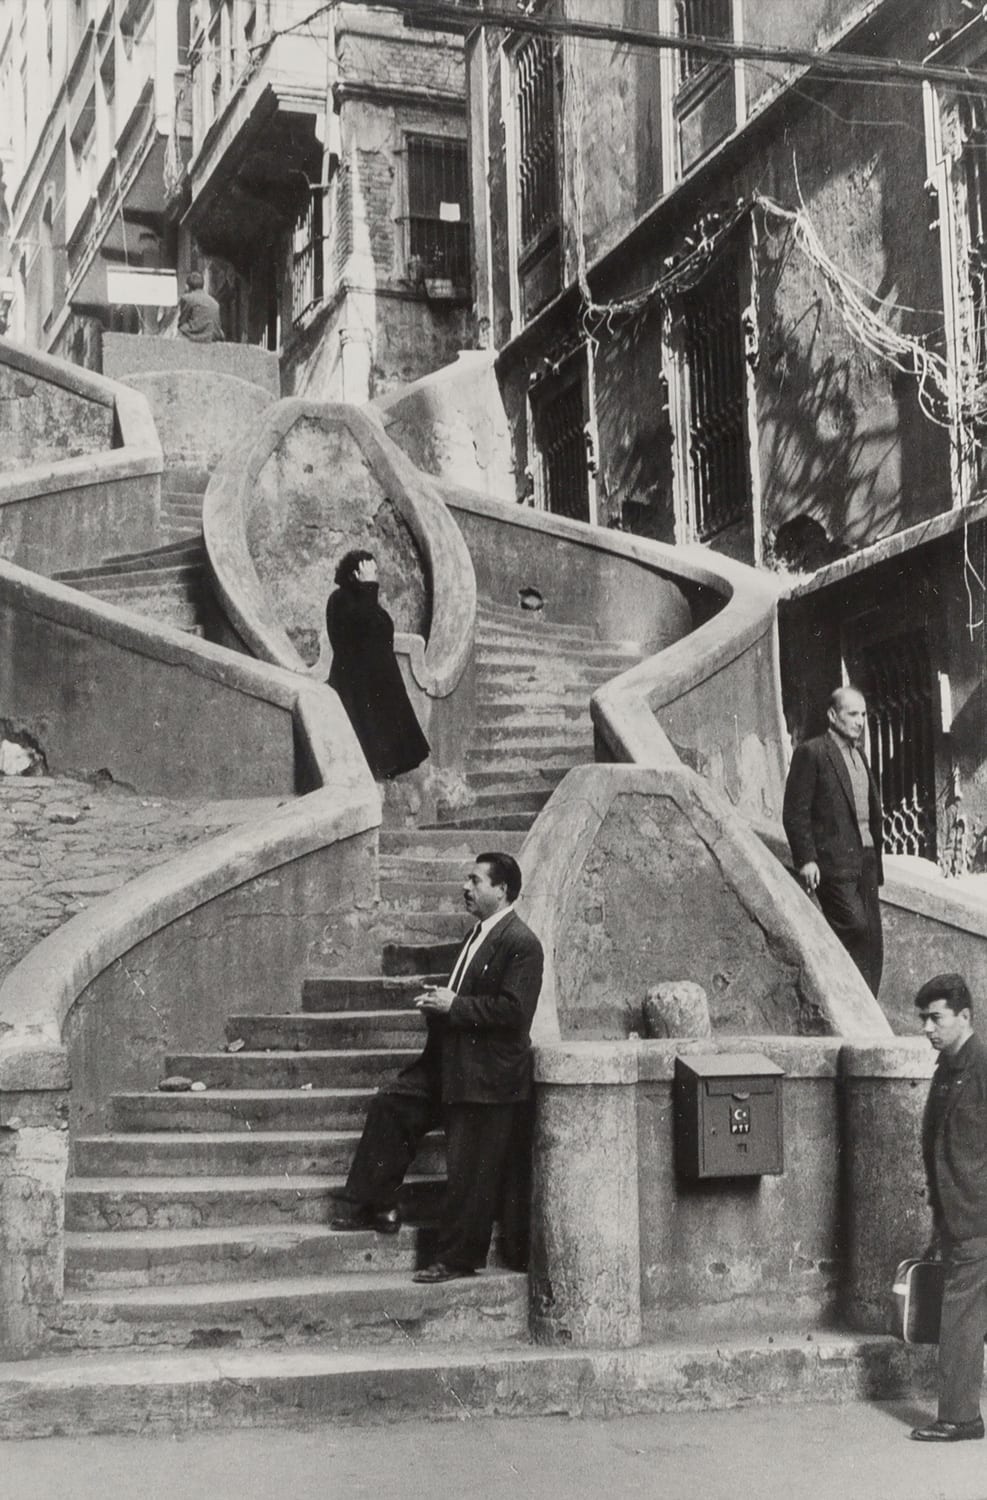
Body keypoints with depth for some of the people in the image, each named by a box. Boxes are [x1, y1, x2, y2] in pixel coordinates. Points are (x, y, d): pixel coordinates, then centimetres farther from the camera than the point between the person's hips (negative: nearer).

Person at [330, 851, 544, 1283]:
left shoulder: (521, 943, -17)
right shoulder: (479, 934, 13)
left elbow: (513, 1010, -24)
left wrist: (454, 1005, -20)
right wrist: (440, 1000, 4)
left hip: (487, 1075, -10)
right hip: (450, 1063, 10)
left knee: (470, 1172, -1)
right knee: (391, 1104, 9)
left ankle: (457, 1259, 11)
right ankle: (373, 1204, 19)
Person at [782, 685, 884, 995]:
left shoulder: (859, 755, 19)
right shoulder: (810, 753, -5)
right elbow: (795, 812, -9)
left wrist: (876, 859, 15)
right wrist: (805, 859, -16)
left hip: (865, 861, 8)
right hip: (834, 862, -8)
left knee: (872, 942, 4)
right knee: (855, 928, -16)